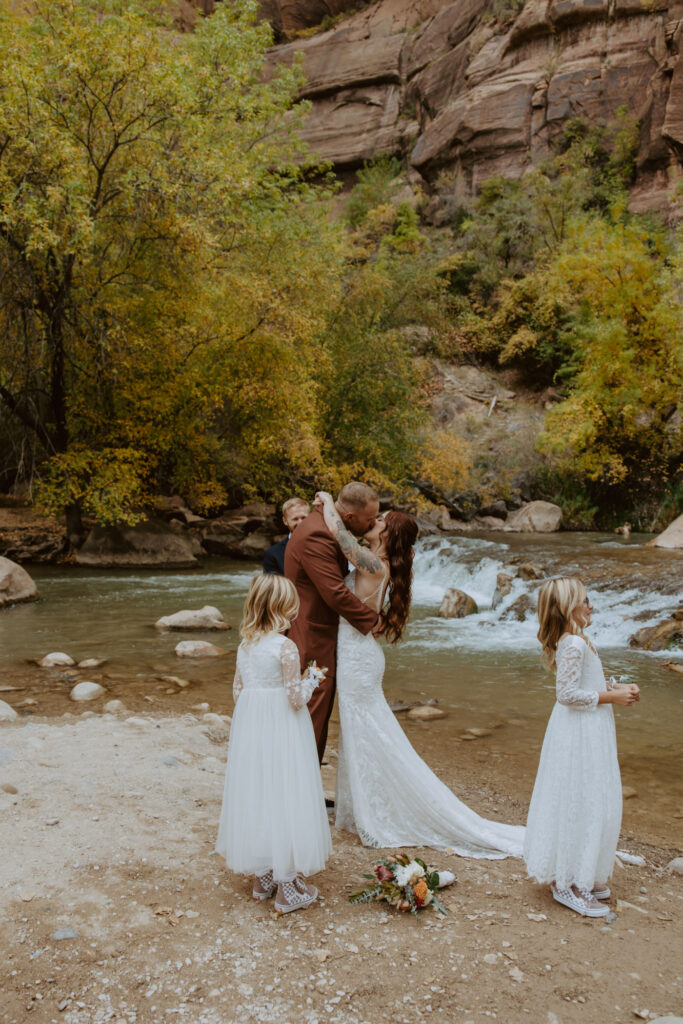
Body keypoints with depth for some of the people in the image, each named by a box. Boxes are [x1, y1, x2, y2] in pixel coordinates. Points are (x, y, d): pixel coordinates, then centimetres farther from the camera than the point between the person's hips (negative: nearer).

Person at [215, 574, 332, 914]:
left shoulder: (244, 646, 1)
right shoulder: (286, 648, -19)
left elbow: (238, 691, 8)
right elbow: (296, 699, -18)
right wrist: (311, 679, -1)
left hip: (250, 731, 7)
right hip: (282, 733, -6)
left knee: (255, 796, 16)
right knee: (283, 798, 4)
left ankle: (262, 877, 31)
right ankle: (287, 887, 14)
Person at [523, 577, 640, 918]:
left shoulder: (572, 641, 10)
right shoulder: (574, 644, -22)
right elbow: (567, 693, -25)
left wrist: (615, 688, 5)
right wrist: (611, 696, -17)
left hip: (586, 733, 10)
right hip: (581, 734, -10)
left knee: (589, 805, 18)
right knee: (582, 806, -1)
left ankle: (585, 877, 32)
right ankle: (570, 884, 11)